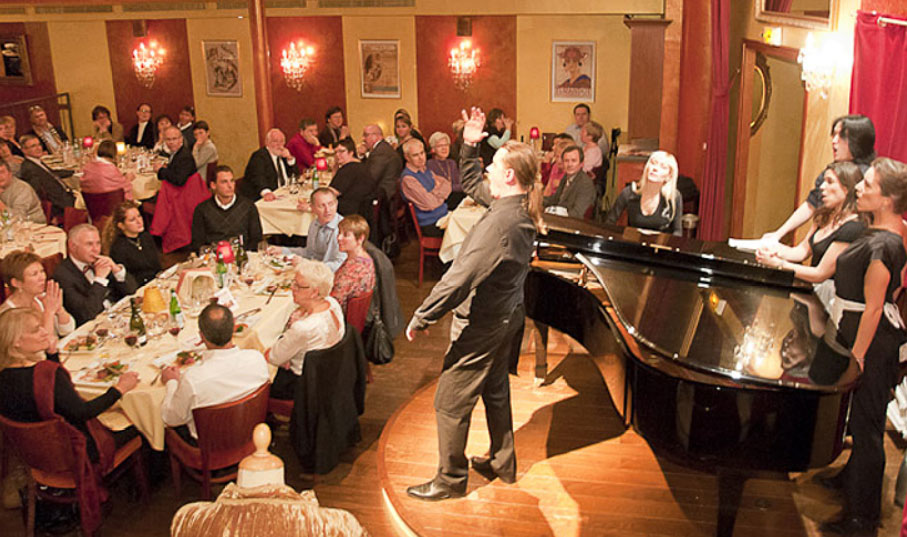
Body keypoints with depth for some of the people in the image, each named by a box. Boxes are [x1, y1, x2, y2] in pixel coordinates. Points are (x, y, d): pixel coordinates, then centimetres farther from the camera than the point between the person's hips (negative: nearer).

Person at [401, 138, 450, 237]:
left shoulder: (425, 170, 13)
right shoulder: (407, 178, -16)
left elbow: (447, 186, 11)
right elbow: (430, 204, -22)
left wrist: (436, 193, -10)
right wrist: (439, 189, -3)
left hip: (444, 215, 9)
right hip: (430, 225, -9)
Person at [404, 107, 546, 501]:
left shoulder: (500, 223, -31)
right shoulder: (520, 209, -1)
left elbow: (459, 279, -31)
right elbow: (471, 184, 17)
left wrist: (419, 319, -23)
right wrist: (469, 145, 8)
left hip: (481, 325, -10)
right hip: (507, 317, 10)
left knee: (450, 403, 6)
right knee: (495, 391, 25)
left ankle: (450, 480, 22)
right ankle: (502, 463, 42)